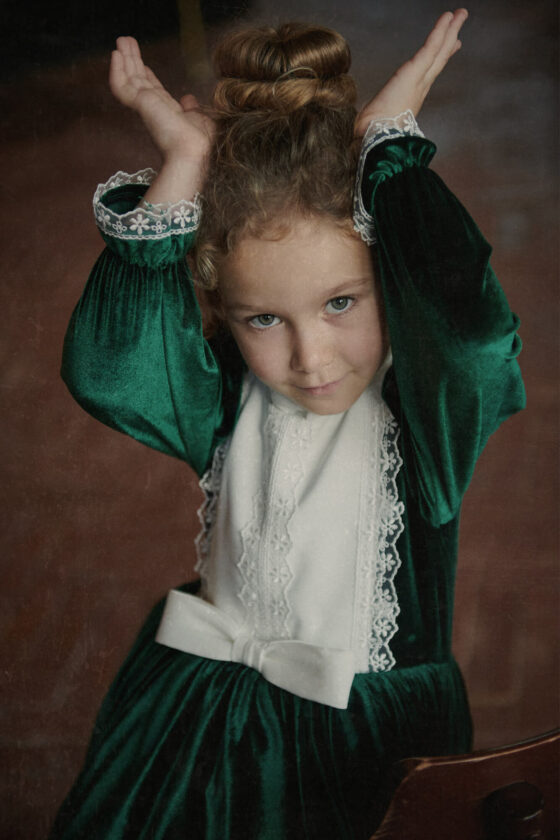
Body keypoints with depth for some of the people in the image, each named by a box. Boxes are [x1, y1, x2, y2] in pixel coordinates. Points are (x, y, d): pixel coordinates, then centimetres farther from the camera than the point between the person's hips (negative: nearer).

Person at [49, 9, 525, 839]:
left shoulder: (428, 407, -18)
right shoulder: (229, 403, -9)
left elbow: (471, 332, -40)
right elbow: (108, 371, -26)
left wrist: (389, 142, -29)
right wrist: (185, 165, -25)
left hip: (373, 735, -3)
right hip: (205, 710, 3)